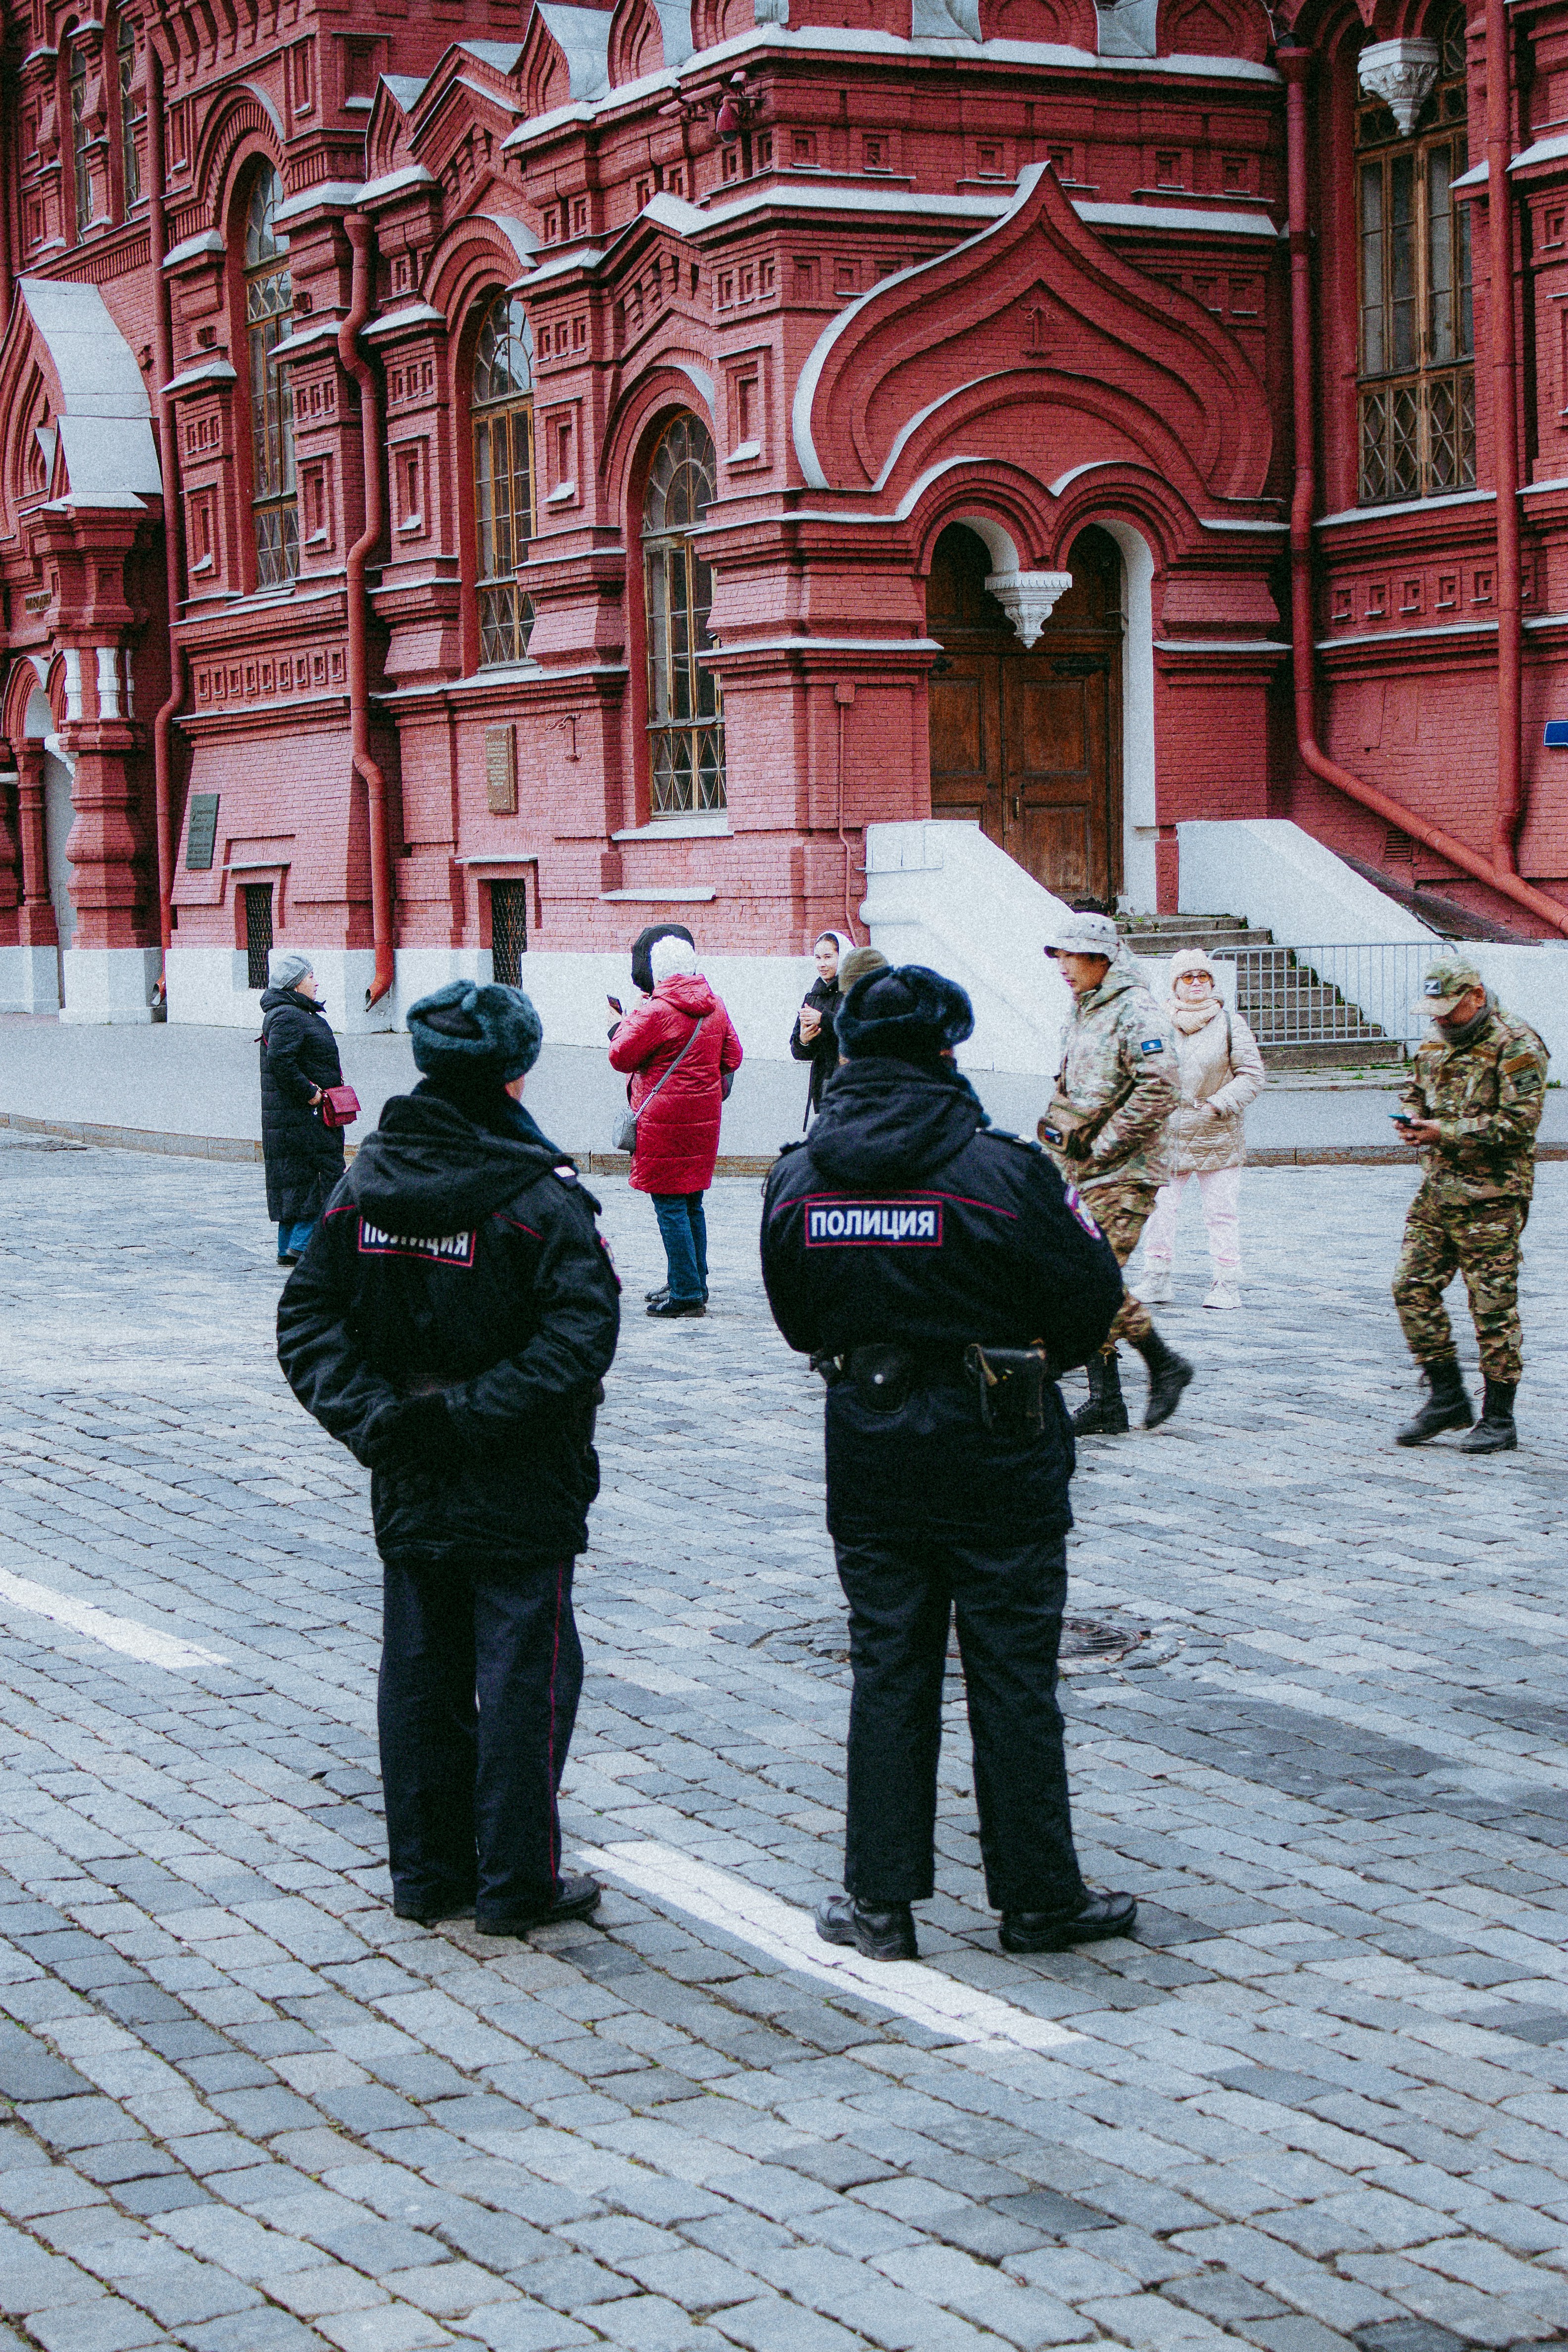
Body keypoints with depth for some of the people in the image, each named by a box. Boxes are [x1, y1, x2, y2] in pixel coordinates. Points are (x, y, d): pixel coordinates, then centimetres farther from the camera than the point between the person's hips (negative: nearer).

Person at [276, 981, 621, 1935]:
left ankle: (428, 1873, 22)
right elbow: (579, 1337, -24)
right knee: (525, 1673, 4)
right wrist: (472, 1414, -20)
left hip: (408, 1489, 6)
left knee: (421, 1669, 14)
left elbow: (309, 1319, 0)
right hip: (520, 1492, -6)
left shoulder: (365, 1184, 2)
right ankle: (517, 1883, 10)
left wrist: (373, 1415, -7)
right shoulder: (542, 1195, -16)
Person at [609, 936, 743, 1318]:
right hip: (703, 1116, 8)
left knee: (670, 1204, -4)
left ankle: (686, 1294, -6)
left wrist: (624, 1026, 8)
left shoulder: (657, 1012, -16)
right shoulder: (715, 1007, 7)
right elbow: (732, 1056, 15)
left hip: (665, 1120, -8)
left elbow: (621, 1056, -9)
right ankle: (693, 1283, 25)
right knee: (692, 1203, 17)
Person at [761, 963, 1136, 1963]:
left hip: (867, 1454, 4)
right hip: (998, 1458, -3)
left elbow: (796, 1317, 8)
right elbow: (1092, 1296, -8)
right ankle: (1039, 1898, 14)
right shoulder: (1000, 1170, -16)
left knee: (888, 1667, 11)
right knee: (1013, 1673, 6)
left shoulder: (798, 1178, -2)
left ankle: (880, 1899, 13)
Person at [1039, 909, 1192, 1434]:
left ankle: (1165, 1365, 4)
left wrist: (1103, 1146, -18)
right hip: (1083, 1173, 9)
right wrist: (1063, 1143, 13)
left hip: (1123, 1174, -9)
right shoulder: (1083, 1012, 17)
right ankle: (1105, 1402, 9)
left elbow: (1161, 1090, -23)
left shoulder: (1136, 1012, -12)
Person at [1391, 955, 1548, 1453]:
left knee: (1494, 1305, -3)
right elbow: (1414, 1094, 26)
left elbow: (1520, 1122, -18)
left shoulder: (1516, 1046, -12)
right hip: (1436, 1190, 8)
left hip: (1491, 1198, -7)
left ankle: (1499, 1420, 6)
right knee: (1412, 1286, 3)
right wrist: (1412, 1120, 2)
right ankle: (1446, 1398, 15)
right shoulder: (1435, 1044, 13)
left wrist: (1445, 1133, -21)